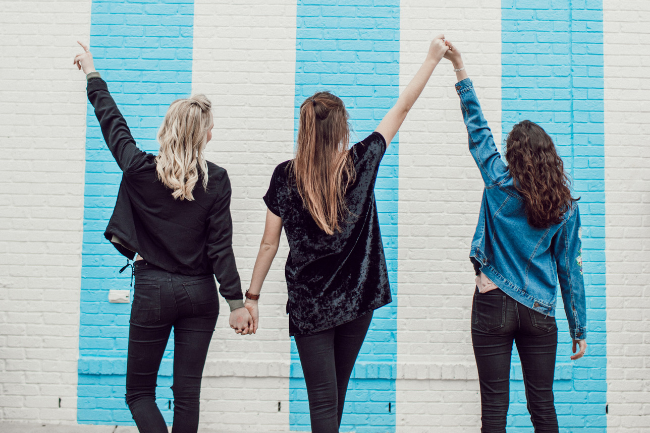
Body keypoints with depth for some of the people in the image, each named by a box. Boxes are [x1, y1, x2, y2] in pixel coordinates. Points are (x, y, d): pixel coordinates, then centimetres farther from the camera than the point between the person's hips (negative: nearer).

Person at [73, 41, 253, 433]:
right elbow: (221, 246, -9)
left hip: (153, 291, -1)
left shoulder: (141, 170, -6)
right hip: (200, 294, 1)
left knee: (139, 390, 11)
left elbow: (112, 121, 10)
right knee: (187, 393, 11)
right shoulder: (216, 179, -7)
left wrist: (92, 73, 26)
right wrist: (237, 302, -3)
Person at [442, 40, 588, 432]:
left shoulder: (501, 186, -6)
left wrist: (461, 69, 9)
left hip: (494, 305, -2)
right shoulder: (566, 207, 0)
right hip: (540, 312, 2)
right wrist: (579, 329, 11)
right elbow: (570, 268, 3)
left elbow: (478, 129, 2)